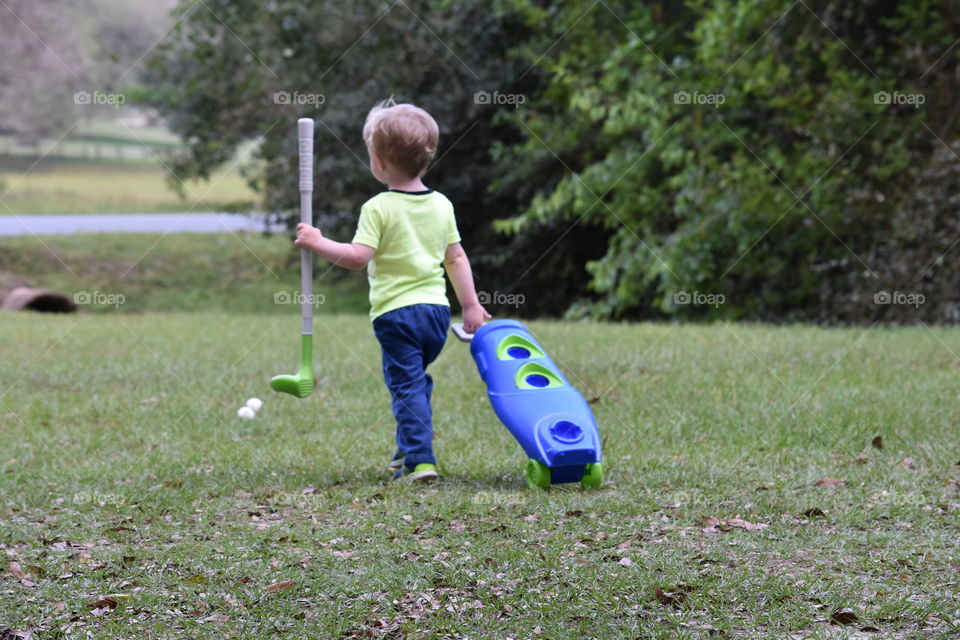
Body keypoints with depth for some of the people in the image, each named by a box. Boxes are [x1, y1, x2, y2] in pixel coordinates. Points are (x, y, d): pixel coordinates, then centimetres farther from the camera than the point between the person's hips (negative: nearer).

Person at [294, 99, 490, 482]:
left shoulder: (379, 208, -11)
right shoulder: (441, 205, 8)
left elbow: (358, 257, -17)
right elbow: (456, 258, 14)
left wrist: (318, 243, -5)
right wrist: (471, 306, 20)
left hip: (395, 311, -6)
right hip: (437, 309, 6)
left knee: (406, 386, -4)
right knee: (416, 380, 23)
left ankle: (419, 461, -13)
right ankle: (409, 449, 31)